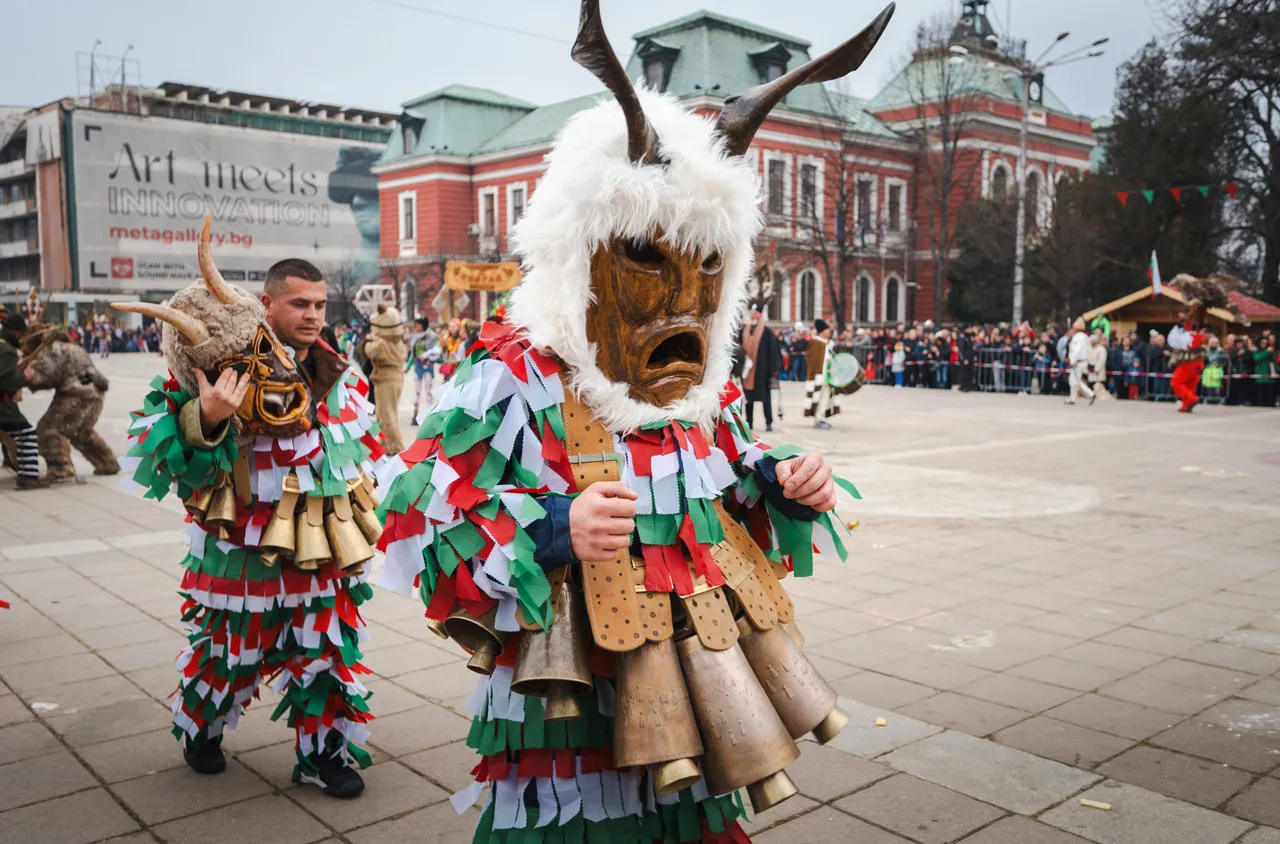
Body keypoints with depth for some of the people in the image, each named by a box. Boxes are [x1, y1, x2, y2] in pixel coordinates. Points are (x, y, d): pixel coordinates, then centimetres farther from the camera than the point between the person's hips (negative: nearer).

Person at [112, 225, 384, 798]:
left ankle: (323, 752, 26)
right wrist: (204, 419, -36)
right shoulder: (222, 371, -15)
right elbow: (158, 448, -18)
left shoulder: (338, 375, 3)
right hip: (243, 548, -4)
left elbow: (365, 450, 16)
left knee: (326, 649, 9)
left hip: (320, 551, 4)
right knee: (228, 647, 15)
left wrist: (362, 509, 16)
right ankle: (200, 733, 43)